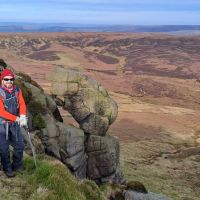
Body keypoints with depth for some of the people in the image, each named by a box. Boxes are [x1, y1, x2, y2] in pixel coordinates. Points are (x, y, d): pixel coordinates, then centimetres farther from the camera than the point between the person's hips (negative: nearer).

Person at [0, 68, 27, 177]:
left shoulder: (17, 90, -1)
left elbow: (22, 104, -5)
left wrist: (23, 116, -24)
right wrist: (16, 118, -20)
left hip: (15, 123, 5)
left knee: (20, 146, 13)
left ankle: (17, 165, 34)